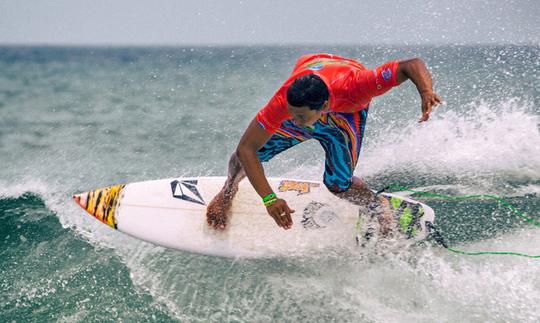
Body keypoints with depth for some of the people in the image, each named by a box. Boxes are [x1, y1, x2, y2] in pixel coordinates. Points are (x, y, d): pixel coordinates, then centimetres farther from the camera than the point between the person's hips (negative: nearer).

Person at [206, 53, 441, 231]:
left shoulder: (353, 85, -48)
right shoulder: (284, 100, -44)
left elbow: (412, 65, -45)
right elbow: (245, 148, -39)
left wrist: (426, 93, -66)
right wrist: (269, 199, -48)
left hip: (347, 111, -1)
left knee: (338, 185, -13)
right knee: (247, 157, -6)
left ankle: (379, 207, 21)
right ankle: (229, 189, 32)